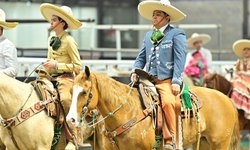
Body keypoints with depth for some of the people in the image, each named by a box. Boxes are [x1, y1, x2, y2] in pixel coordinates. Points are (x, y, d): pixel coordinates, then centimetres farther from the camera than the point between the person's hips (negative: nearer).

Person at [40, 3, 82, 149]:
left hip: (66, 77, -9)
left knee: (65, 98, -34)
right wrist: (46, 68, 9)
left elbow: (77, 66, -11)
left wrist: (56, 65, -17)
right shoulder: (51, 39, 14)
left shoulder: (69, 41, -9)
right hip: (52, 77, 9)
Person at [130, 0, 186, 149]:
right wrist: (135, 71, 3)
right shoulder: (148, 36, 22)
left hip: (167, 81, -7)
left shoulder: (177, 34, 2)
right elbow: (141, 57, 24)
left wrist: (176, 81, -16)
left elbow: (180, 59, -6)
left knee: (167, 102, -32)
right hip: (150, 80, 7)